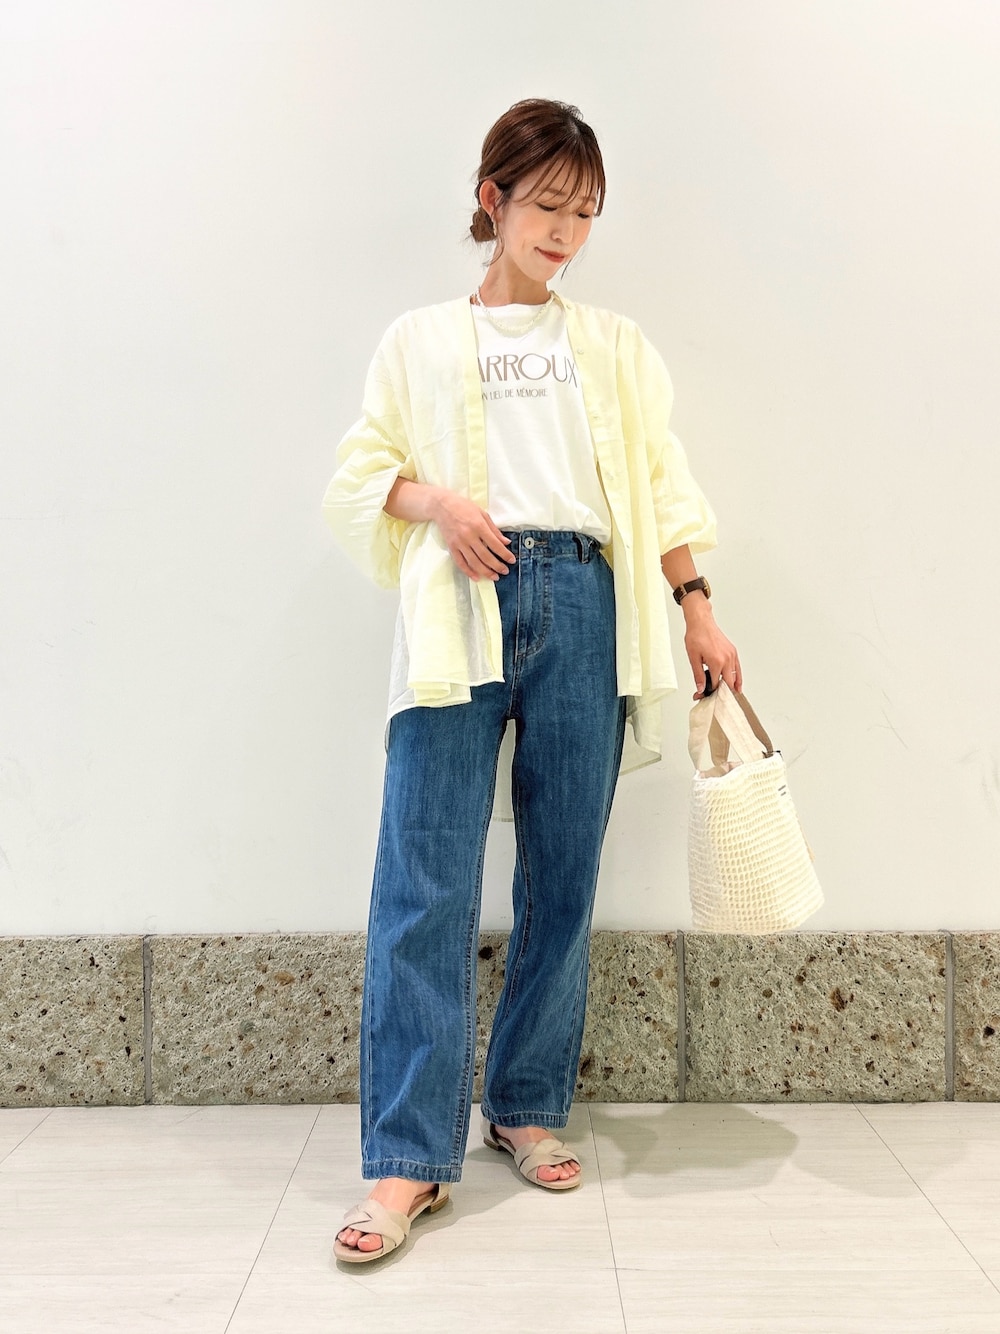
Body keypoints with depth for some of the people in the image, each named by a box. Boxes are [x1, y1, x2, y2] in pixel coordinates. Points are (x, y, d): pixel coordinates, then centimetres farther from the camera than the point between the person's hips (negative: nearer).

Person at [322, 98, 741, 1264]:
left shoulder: (613, 348, 21)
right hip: (462, 606, -2)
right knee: (425, 881, -10)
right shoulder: (419, 342, 16)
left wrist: (699, 611, 6)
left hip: (582, 606, 2)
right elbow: (359, 473, 12)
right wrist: (436, 500, -8)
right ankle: (407, 1158, -5)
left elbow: (659, 482, 16)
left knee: (562, 874, 3)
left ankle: (528, 1108, 18)